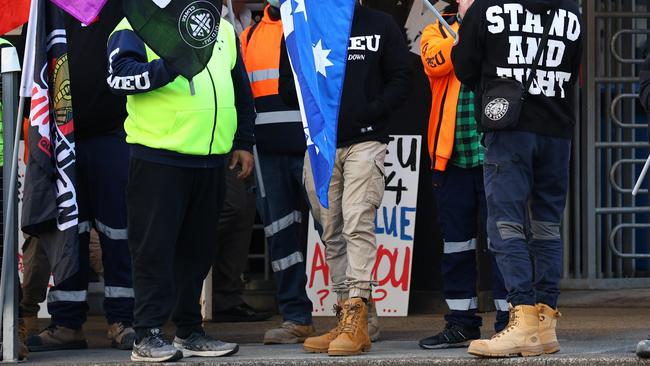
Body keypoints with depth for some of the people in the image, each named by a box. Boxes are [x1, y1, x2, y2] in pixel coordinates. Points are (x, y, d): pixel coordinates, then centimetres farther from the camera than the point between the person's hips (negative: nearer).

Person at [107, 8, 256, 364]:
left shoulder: (222, 28, 17)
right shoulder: (137, 26, -4)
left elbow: (241, 90, 24)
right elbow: (120, 76, -20)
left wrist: (243, 142, 20)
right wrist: (170, 66, -31)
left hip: (210, 160, 6)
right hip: (158, 159, -6)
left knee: (198, 248, 12)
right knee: (155, 247, -4)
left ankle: (189, 331, 21)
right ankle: (147, 336, 0)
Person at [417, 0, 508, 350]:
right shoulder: (437, 32, 11)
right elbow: (435, 62, -11)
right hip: (451, 153, 2)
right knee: (456, 241, 9)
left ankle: (509, 318, 0)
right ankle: (461, 322, 17)